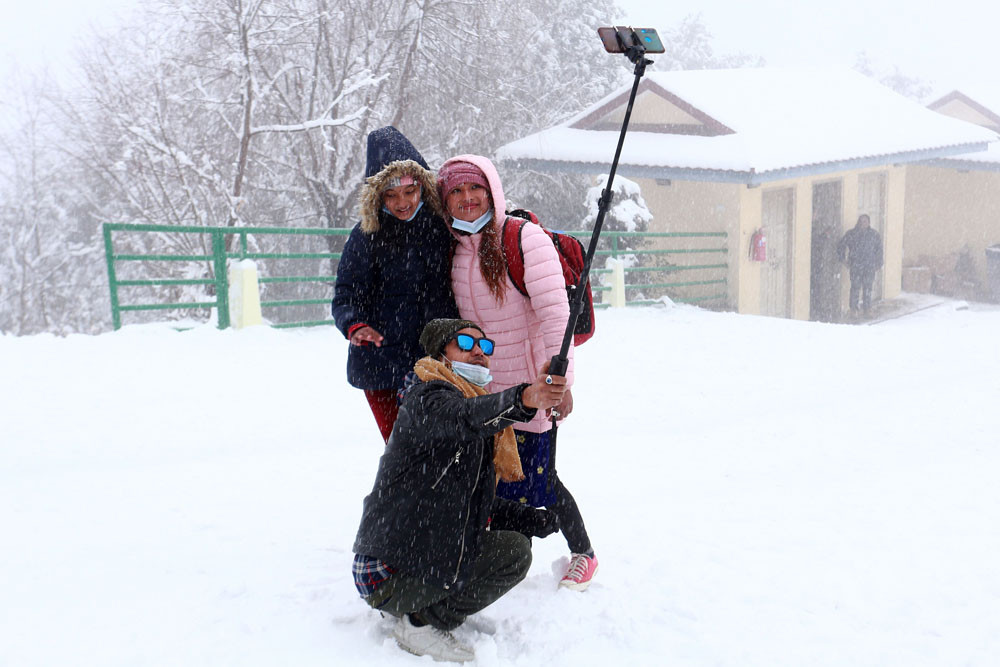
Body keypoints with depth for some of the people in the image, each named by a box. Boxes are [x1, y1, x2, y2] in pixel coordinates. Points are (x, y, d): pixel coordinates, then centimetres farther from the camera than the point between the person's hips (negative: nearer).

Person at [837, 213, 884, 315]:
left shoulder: (875, 235, 10)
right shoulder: (851, 234, 5)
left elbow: (879, 250, 13)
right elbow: (841, 246, 10)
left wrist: (878, 264, 8)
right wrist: (843, 258, 4)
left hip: (870, 266, 2)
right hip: (855, 265, -1)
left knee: (868, 287, 1)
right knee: (855, 286, -5)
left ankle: (867, 308, 9)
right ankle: (854, 308, 3)